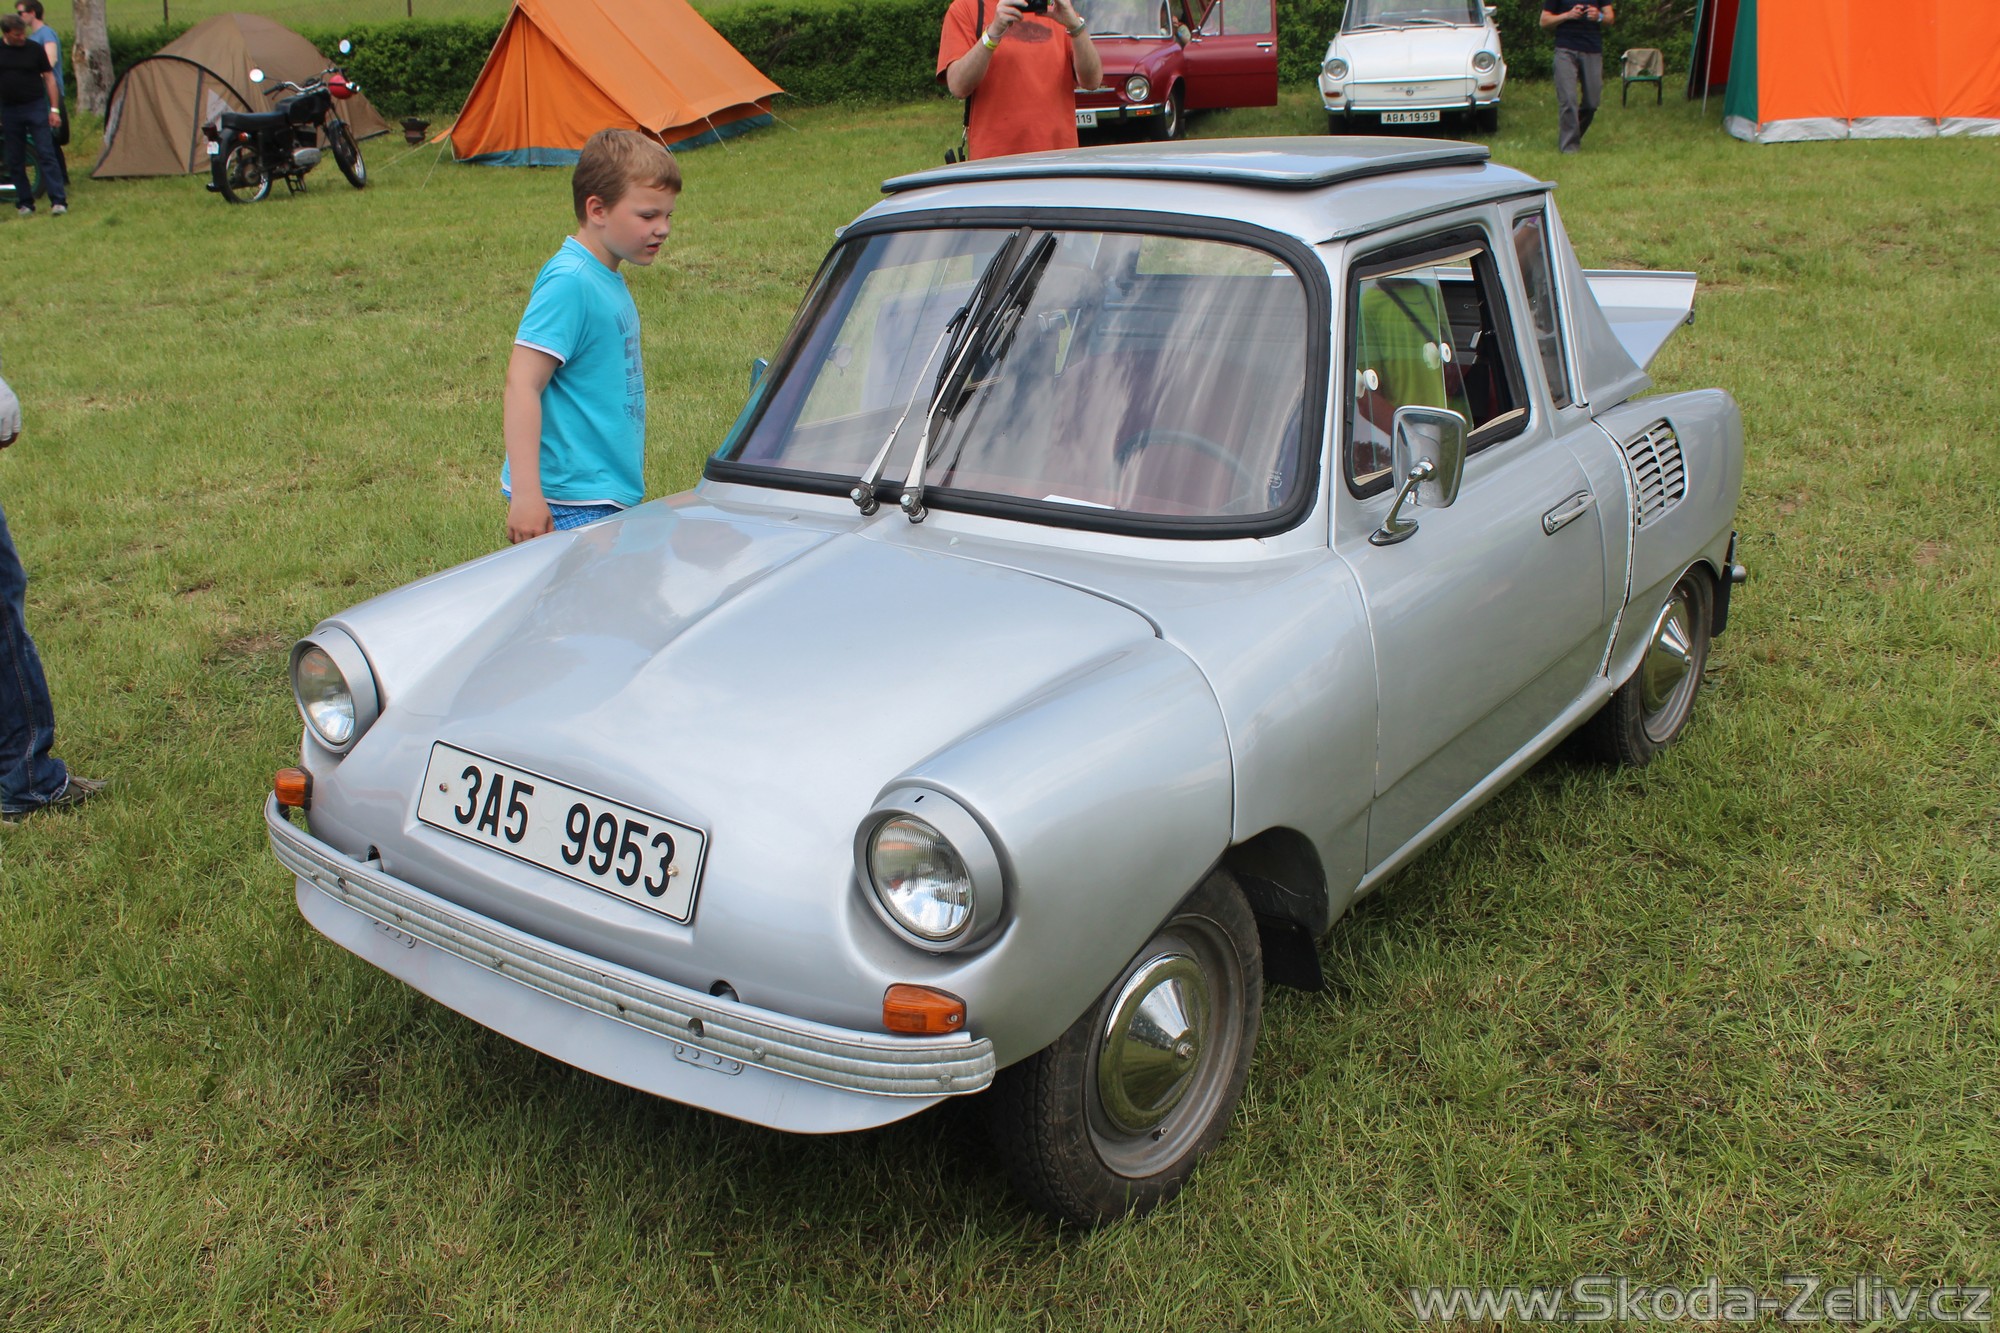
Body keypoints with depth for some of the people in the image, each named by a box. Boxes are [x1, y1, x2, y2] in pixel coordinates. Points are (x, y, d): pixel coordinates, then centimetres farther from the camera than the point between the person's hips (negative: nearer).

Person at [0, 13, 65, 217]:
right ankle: (24, 203, 13)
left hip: (36, 107, -3)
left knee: (46, 154, -9)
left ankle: (59, 201, -11)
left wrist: (54, 109, -2)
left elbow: (49, 77, 3)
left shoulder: (35, 49, -2)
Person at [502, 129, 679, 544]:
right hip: (572, 507, -9)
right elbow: (521, 387, -22)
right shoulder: (569, 283, -17)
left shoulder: (608, 281, 12)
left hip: (609, 499, 9)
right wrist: (525, 494, -27)